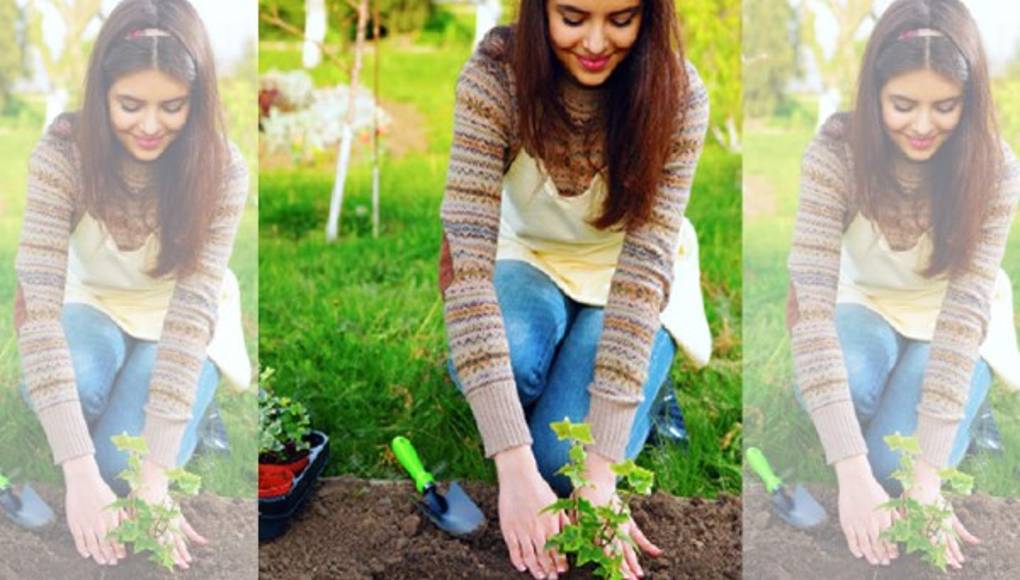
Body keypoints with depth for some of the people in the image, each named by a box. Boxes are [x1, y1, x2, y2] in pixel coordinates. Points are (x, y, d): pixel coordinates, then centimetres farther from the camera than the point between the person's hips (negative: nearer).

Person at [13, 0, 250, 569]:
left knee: (123, 462, -24)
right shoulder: (63, 151, -27)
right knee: (73, 388, -33)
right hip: (95, 305, 1)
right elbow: (40, 300, -34)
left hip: (181, 321, -1)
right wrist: (79, 471, -42)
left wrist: (155, 477, -39)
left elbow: (193, 309, -32)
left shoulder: (222, 169, -27)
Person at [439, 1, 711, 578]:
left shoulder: (678, 93, -25)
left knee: (563, 460, -22)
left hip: (627, 280, -1)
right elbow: (468, 256, -33)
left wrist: (600, 474, -37)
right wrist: (514, 467, -41)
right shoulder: (495, 74, -26)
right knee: (493, 364, -33)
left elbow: (645, 266, -30)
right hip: (533, 260, 1)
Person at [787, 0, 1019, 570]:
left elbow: (966, 309, -31)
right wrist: (852, 472, -43)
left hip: (952, 323, 0)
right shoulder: (836, 151, -28)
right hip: (868, 305, 0)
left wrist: (927, 478, -39)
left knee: (895, 463, -23)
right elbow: (813, 299, -35)